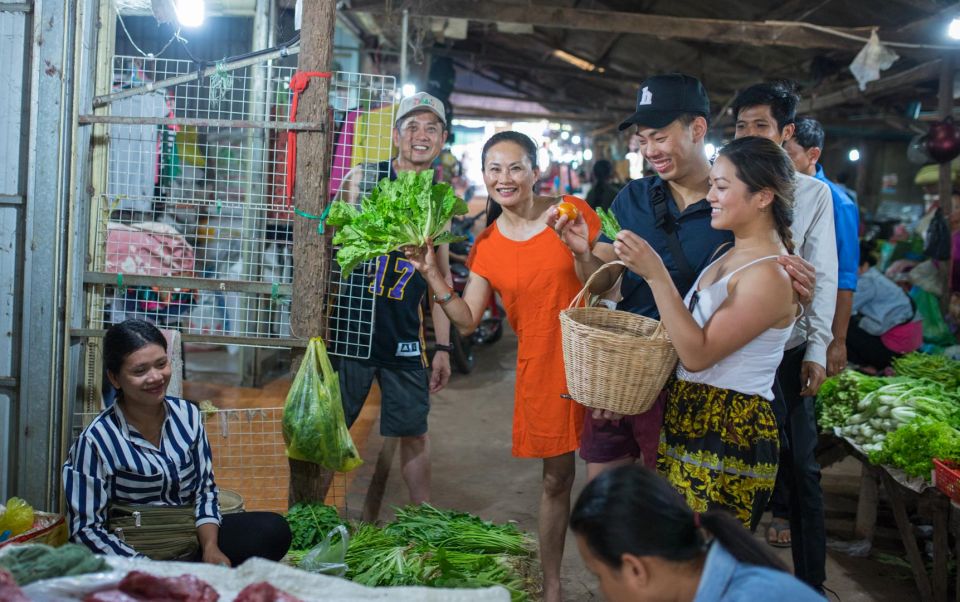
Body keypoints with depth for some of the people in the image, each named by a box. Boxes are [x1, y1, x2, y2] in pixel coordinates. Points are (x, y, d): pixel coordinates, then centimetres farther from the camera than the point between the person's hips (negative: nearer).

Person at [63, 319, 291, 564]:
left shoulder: (187, 415, 1)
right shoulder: (97, 439, -12)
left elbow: (205, 488, 6)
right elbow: (86, 528, -10)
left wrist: (210, 548, -12)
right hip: (135, 550, -5)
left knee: (274, 529, -17)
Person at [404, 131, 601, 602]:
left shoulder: (572, 211, -3)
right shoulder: (486, 246, 4)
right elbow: (467, 320, 0)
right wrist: (432, 273, -9)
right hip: (541, 367, 2)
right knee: (556, 479, 11)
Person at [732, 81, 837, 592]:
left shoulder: (812, 193, 1)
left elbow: (823, 276, 1)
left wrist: (817, 349, -3)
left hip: (786, 352, -1)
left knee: (800, 469, 7)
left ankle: (811, 580, 21)